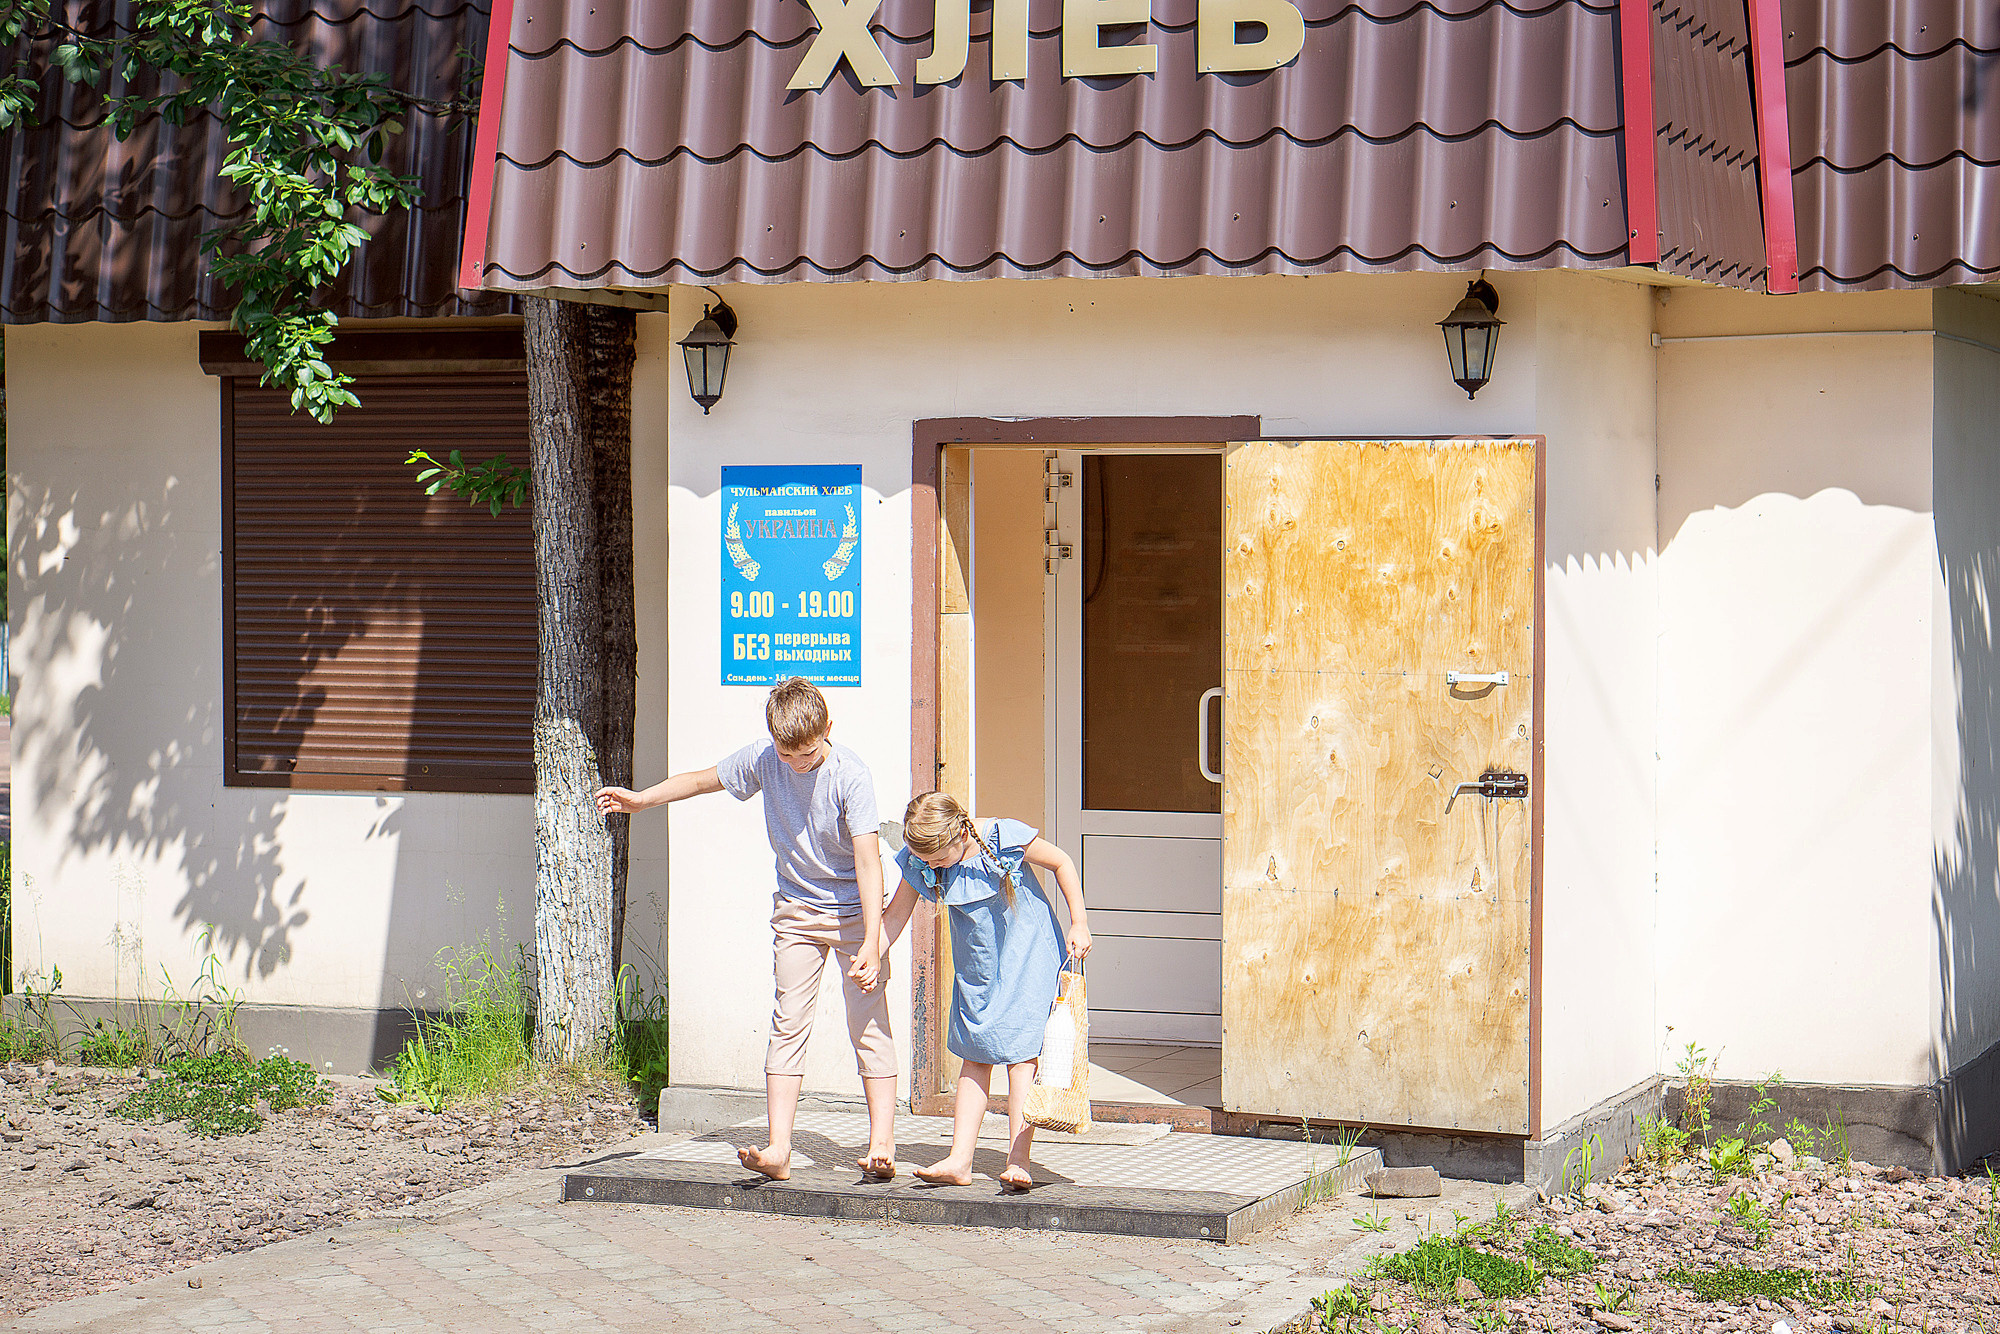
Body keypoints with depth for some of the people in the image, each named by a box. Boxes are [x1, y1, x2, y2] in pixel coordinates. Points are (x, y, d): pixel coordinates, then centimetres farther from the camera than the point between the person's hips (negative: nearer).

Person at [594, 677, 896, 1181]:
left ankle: (881, 1145, -8)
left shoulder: (849, 775, -22)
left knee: (869, 1024, -9)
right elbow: (703, 780, 13)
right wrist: (642, 799, 12)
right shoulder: (761, 760, -8)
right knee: (788, 1023, -5)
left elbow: (868, 861, -27)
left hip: (854, 910, -4)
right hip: (796, 908, 4)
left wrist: (871, 942, -34)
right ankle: (778, 1150, -10)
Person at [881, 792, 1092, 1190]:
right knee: (975, 1056, 5)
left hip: (1027, 956, -5)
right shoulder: (919, 863, -11)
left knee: (1020, 1052, -11)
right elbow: (895, 918, -3)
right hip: (976, 968, 5)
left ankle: (1018, 1161, -12)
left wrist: (1079, 923, -12)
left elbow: (1061, 862, -9)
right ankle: (960, 1161, 5)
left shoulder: (1006, 839, -24)